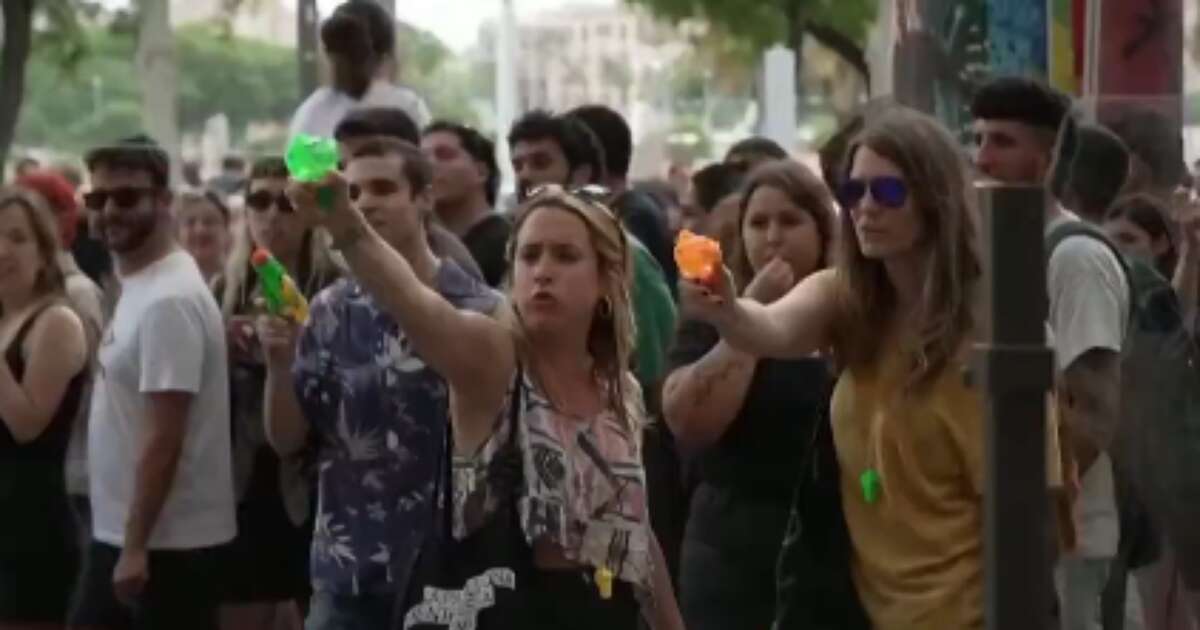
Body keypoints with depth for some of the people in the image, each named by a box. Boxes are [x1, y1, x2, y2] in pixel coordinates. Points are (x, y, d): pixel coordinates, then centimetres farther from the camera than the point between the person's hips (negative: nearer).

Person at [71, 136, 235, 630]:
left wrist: (136, 545, -20)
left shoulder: (169, 300, -19)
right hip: (115, 532, 10)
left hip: (168, 542, -10)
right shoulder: (136, 288, 12)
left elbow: (164, 437, -21)